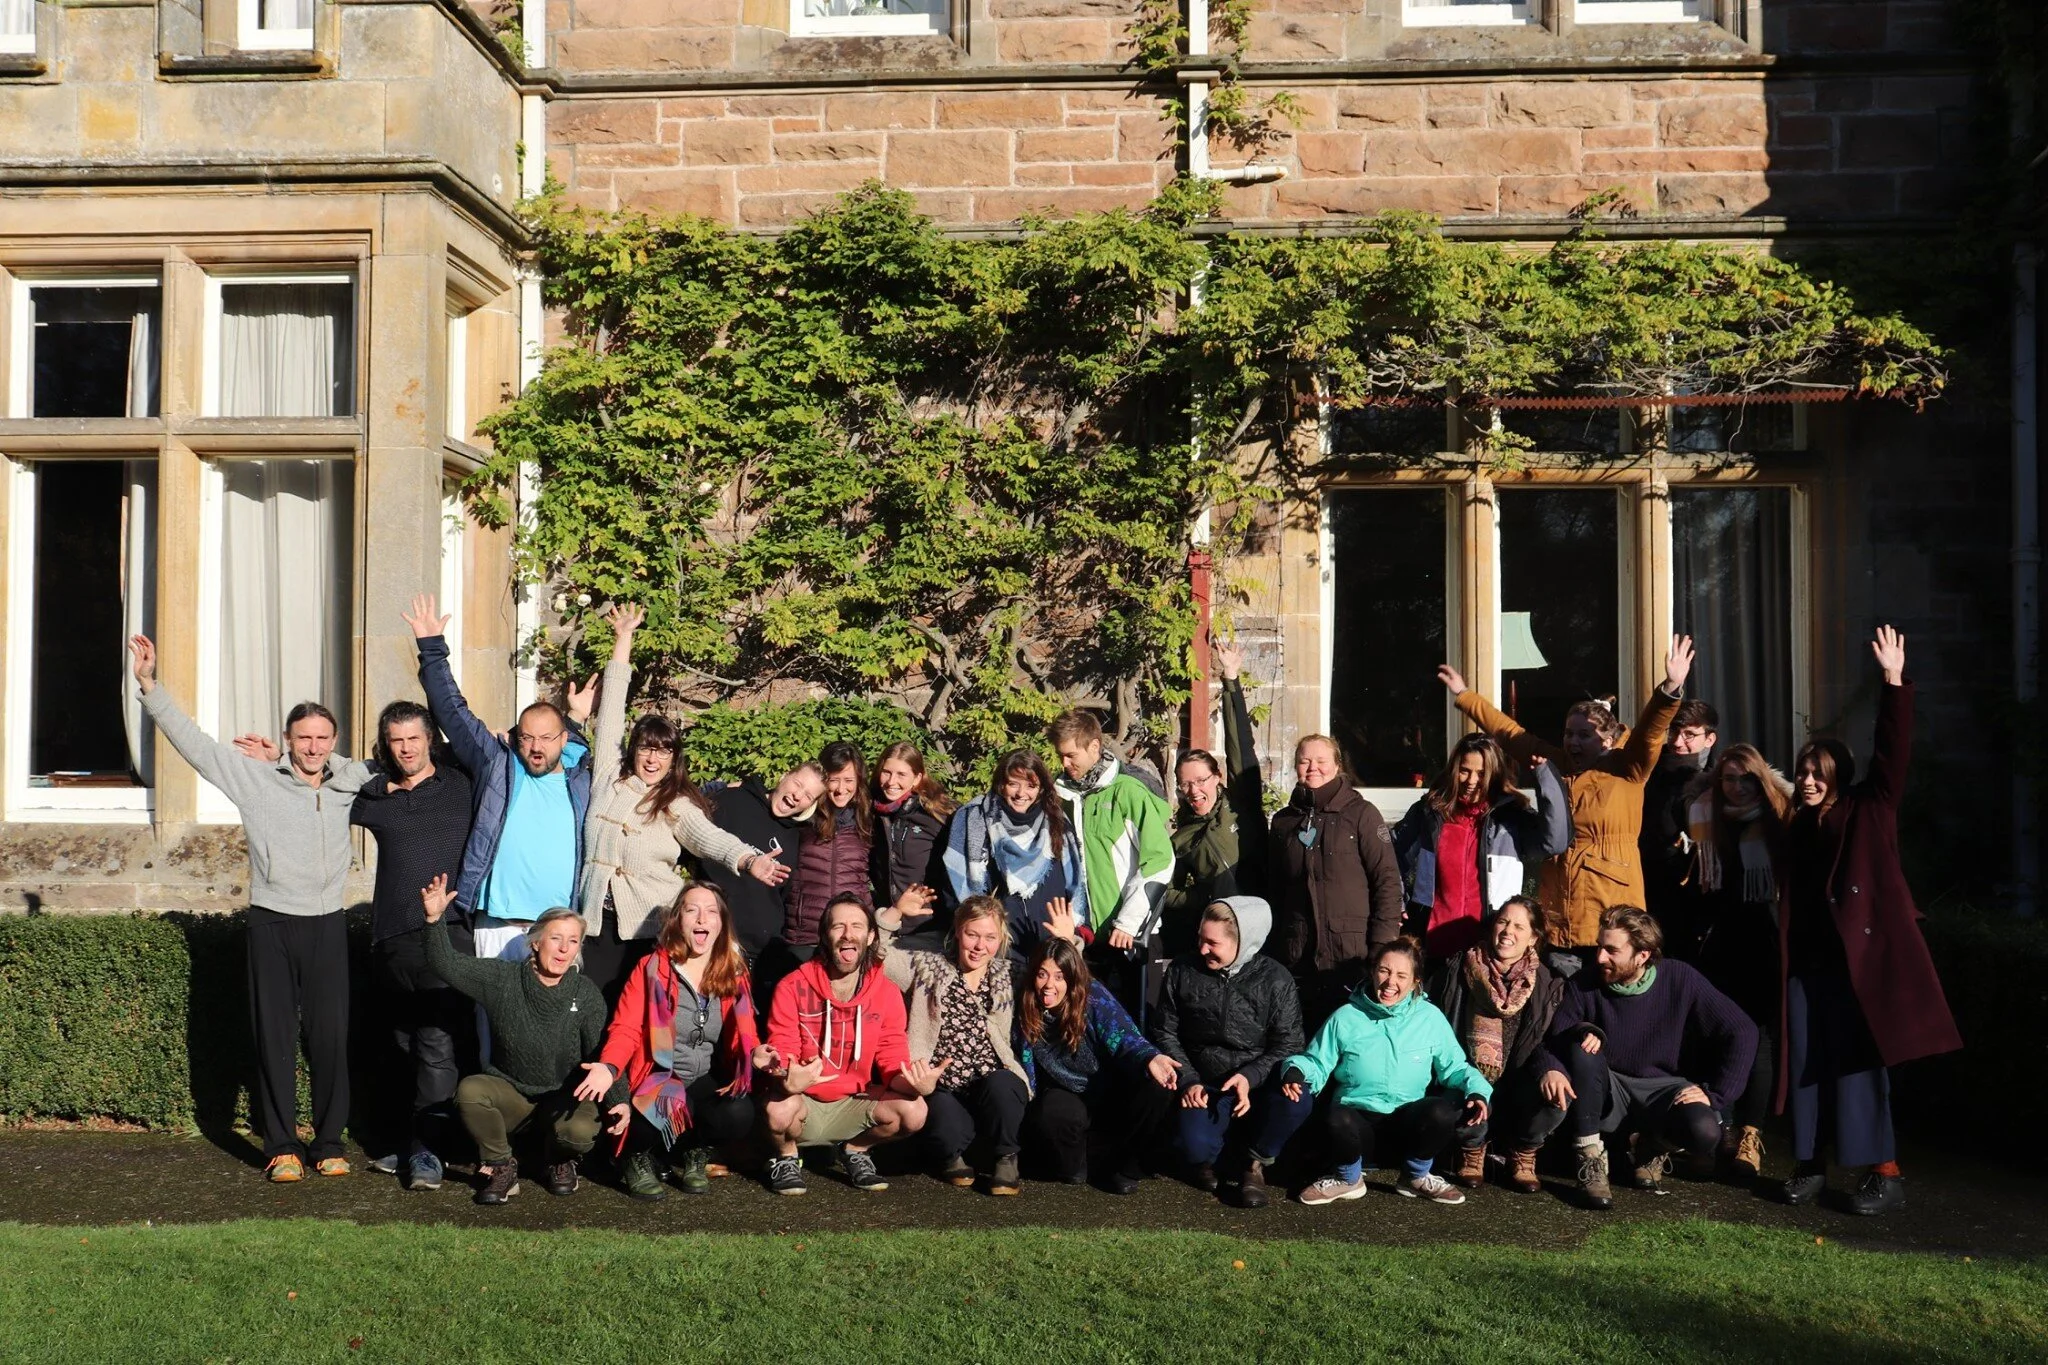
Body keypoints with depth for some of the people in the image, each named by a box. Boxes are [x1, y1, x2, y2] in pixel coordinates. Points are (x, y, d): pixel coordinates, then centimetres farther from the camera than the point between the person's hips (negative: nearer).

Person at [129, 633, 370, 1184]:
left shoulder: (350, 781, 7)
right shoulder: (256, 777, 2)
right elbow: (192, 740, 0)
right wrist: (149, 684, -6)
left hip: (327, 925, 1)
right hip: (272, 923, -1)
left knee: (330, 1036, 1)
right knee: (274, 1036, 3)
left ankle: (329, 1142, 12)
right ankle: (281, 1145, 11)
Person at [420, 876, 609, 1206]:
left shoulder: (586, 994, -7)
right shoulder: (502, 978, -7)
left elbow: (602, 1056, -8)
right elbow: (448, 967, -16)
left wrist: (619, 1101, -22)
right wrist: (434, 919, -31)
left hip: (564, 1097, -1)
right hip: (509, 1091, 1)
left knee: (580, 1131, -33)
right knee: (469, 1090, -31)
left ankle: (559, 1160, 8)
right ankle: (502, 1166, -5)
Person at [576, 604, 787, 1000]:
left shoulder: (677, 806, 2)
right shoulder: (608, 780, 7)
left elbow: (711, 838, -16)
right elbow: (610, 713, 9)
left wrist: (748, 860, -38)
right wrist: (623, 640, 11)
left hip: (652, 927, -2)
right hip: (599, 921, 2)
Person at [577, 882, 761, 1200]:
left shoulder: (733, 974, 8)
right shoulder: (651, 968, -2)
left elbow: (744, 1035, 11)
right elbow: (626, 1029, -7)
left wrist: (757, 1055, -14)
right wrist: (609, 1068, -28)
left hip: (707, 1082, 3)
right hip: (657, 1078, -2)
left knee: (739, 1114, -31)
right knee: (657, 1117, -37)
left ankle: (694, 1154, 7)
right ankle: (636, 1157, 4)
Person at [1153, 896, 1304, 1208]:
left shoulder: (1275, 979, -4)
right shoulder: (1181, 972, 1)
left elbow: (1288, 1044, -4)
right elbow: (1167, 1033, 7)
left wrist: (1250, 1076, -21)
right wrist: (1189, 1081, -8)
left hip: (1260, 1083, 0)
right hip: (1205, 1086, 0)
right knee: (1195, 1146, -29)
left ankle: (1253, 1158, -2)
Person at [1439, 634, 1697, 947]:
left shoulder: (1626, 771, -1)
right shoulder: (1557, 766, 12)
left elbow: (1650, 732, -17)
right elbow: (1510, 733, 20)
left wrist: (1670, 689, -34)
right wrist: (1465, 696, 27)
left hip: (1610, 900, -4)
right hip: (1556, 897, 5)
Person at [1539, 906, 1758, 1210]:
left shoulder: (1680, 979, -15)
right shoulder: (1585, 985, -13)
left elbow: (1742, 1032, -14)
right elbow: (1555, 1040, -13)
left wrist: (1715, 1096, -18)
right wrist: (1552, 1069, -37)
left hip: (1662, 1091, 0)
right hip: (1607, 1094, 0)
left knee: (1704, 1133, -32)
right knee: (1582, 1049, -31)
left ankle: (1656, 1148, 7)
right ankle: (1591, 1161, -17)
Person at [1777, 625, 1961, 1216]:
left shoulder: (1868, 809, 0)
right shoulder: (1798, 825, 13)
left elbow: (1892, 753, -13)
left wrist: (1894, 682, -23)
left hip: (1861, 954, -5)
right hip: (1807, 957, 5)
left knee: (1859, 1064, -5)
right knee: (1807, 1063, 6)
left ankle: (1885, 1173, 2)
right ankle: (1811, 1164, 15)